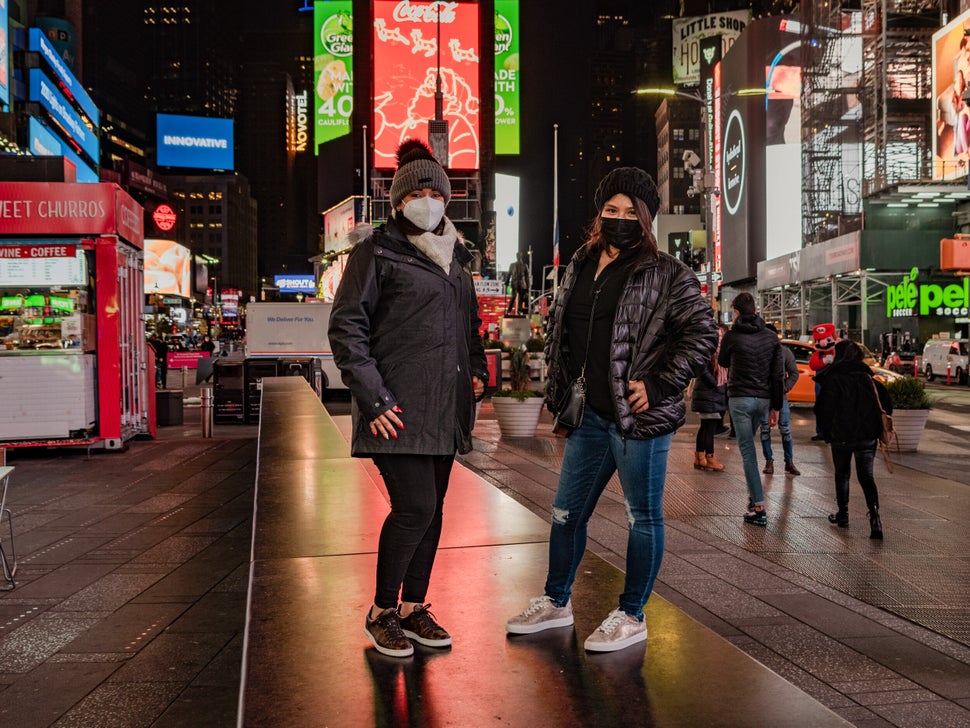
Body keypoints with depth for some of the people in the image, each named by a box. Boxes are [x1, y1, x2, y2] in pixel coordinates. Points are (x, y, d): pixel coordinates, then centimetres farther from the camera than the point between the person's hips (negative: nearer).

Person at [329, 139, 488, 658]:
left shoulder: (453, 257, 19)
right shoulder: (377, 250, -2)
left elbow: (470, 324, 31)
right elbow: (346, 326, -8)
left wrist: (477, 371, 13)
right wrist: (373, 397, -15)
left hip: (445, 408, 7)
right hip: (398, 409, -7)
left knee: (431, 509, 10)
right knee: (414, 507, -11)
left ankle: (413, 608, 23)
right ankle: (382, 612, 8)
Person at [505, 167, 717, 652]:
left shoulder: (667, 274, -8)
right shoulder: (580, 266, 11)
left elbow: (702, 335, -11)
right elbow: (559, 329, 23)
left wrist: (658, 384, -16)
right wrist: (559, 388, 15)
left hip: (640, 417, -7)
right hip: (592, 416, 7)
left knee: (643, 517, 6)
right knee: (567, 514, 16)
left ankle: (631, 617, 20)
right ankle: (556, 603, 33)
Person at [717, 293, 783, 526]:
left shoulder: (732, 336, -6)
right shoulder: (771, 338, 5)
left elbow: (722, 362, 14)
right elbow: (778, 375, 4)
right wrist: (775, 407, 9)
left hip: (740, 399, -4)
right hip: (763, 399, 4)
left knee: (748, 451, -3)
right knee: (748, 446, 22)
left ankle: (759, 507, -7)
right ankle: (752, 495, 19)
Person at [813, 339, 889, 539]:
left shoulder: (832, 380, -7)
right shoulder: (868, 378, 4)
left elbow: (822, 410, -11)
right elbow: (886, 404, 5)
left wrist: (827, 433, 2)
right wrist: (877, 428, 15)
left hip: (840, 437, -2)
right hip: (867, 436, 2)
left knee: (842, 474, 17)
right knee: (866, 477, 6)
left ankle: (843, 514, 24)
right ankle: (874, 515, -12)